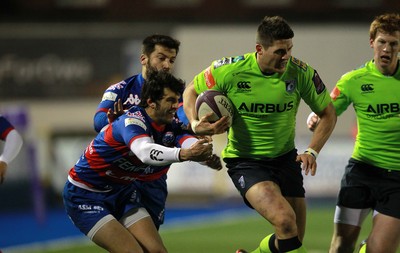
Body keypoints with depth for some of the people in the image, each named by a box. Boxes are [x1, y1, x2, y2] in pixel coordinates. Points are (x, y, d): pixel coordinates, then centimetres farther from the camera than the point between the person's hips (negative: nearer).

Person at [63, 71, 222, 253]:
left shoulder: (171, 126, -6)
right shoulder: (132, 121, -27)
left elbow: (189, 141, -28)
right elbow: (145, 152, -49)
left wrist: (206, 155, -52)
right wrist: (183, 154, -66)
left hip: (123, 193, 7)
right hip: (85, 196, -7)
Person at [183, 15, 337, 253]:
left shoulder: (301, 72, -11)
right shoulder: (230, 70, -16)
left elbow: (328, 113, 3)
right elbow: (191, 92, 2)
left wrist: (312, 151, -10)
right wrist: (195, 124, -16)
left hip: (286, 157, 4)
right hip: (245, 161, -4)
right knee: (285, 220, -28)